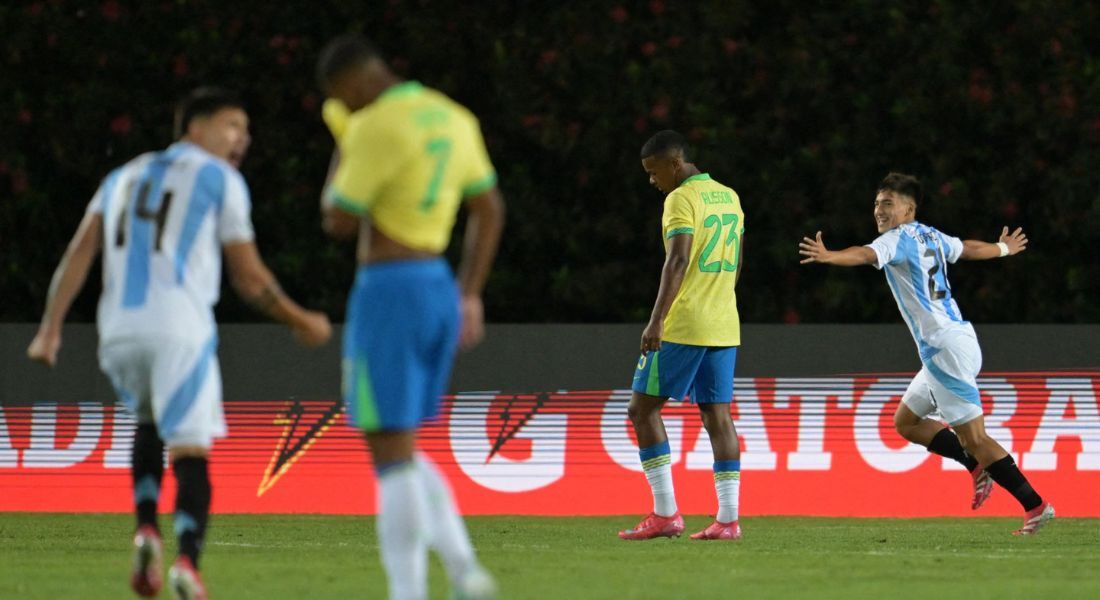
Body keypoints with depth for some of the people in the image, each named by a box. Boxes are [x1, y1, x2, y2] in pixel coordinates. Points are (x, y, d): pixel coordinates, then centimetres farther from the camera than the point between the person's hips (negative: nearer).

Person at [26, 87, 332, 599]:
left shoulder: (125, 177, 24)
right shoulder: (220, 179, 9)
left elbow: (79, 254, 10)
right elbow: (249, 277, 9)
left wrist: (49, 330, 5)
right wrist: (301, 322, 23)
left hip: (118, 332, 5)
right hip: (179, 329, -5)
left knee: (149, 422, 28)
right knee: (191, 450, -2)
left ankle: (146, 530, 8)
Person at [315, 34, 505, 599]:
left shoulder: (374, 128, -16)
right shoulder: (453, 119, 12)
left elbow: (339, 222, -10)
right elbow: (490, 210, 18)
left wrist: (343, 148, 5)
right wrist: (469, 297, 21)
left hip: (387, 296, -9)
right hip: (441, 293, 9)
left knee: (392, 458, -6)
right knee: (399, 454, 17)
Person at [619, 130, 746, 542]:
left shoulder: (682, 199, -10)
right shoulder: (729, 197, 16)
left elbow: (678, 261, -21)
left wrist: (656, 321, -25)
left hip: (682, 326, -8)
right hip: (724, 326, 8)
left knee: (643, 408, 0)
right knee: (717, 415, 5)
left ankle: (665, 513, -6)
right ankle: (728, 518, -2)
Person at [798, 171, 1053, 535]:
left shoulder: (899, 239, -9)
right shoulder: (931, 237, 16)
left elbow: (867, 255, -31)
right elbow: (969, 248, 35)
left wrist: (828, 257, -49)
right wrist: (1004, 249, 56)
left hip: (945, 348, -9)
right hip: (952, 342, 9)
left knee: (974, 439, -7)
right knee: (906, 421, 17)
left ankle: (1036, 506, -4)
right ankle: (978, 467, 14)